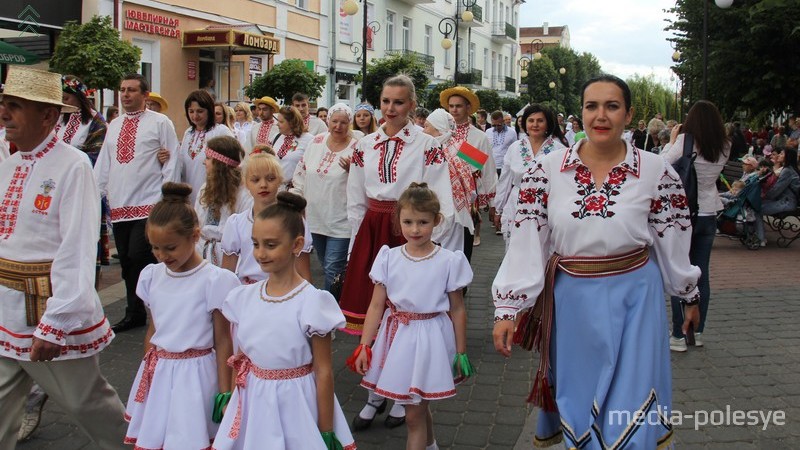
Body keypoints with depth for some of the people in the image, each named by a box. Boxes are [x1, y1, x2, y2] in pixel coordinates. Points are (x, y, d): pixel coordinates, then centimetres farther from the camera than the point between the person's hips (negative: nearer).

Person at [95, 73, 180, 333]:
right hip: (119, 206, 6)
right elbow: (103, 164, 17)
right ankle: (134, 315, 21)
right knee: (127, 261, 9)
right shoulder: (114, 126, 16)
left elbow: (172, 163, -4)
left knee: (139, 257, -15)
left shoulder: (160, 123, -1)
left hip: (149, 204, -6)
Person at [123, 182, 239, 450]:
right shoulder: (151, 275, 5)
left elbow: (223, 342, -8)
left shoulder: (214, 280, -12)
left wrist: (225, 394, -6)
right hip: (156, 373, 5)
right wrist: (146, 373, 18)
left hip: (194, 373, -5)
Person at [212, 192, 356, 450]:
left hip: (294, 404, -4)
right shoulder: (244, 298, 0)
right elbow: (241, 359, 11)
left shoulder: (312, 302, -15)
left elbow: (323, 372, -12)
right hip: (253, 402, 5)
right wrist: (230, 403, 10)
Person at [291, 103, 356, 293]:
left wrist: (351, 169, -24)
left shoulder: (356, 148, -9)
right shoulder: (317, 142, 5)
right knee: (326, 266, 19)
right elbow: (301, 172, 13)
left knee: (333, 270, -7)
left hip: (340, 222, -5)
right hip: (315, 217, 5)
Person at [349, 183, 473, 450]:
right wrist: (363, 346, -3)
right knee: (418, 408, 19)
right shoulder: (389, 258, -3)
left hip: (430, 339, -3)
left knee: (414, 414, 1)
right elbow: (376, 305, 0)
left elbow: (457, 309, -1)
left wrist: (461, 352, 2)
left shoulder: (449, 261, -8)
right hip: (397, 338, 3)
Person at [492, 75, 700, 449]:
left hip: (634, 297, -1)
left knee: (629, 408, 4)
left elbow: (674, 241, 4)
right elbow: (525, 242, -5)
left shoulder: (656, 172, -5)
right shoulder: (548, 170, -4)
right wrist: (507, 308, -8)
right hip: (571, 298, 1)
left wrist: (689, 296, 13)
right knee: (575, 397, 17)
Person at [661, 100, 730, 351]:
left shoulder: (685, 140, -15)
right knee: (701, 275, 12)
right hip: (709, 215, 5)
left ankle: (678, 336, 4)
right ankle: (697, 332, 19)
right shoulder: (724, 148, 1)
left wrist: (671, 140, 1)